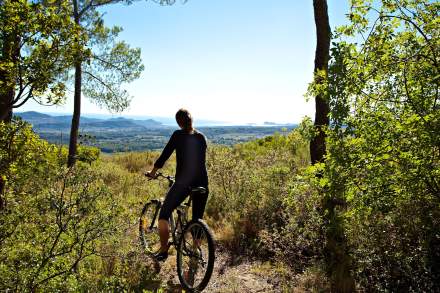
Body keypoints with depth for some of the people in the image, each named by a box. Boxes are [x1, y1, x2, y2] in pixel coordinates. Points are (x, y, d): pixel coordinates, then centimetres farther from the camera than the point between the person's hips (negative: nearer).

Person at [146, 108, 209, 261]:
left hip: (183, 182, -5)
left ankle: (163, 250, 12)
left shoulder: (178, 135, -2)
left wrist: (153, 172, 13)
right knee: (197, 220, 17)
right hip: (202, 182, 5)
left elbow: (165, 155, -2)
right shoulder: (201, 137, 12)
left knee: (164, 214, 12)